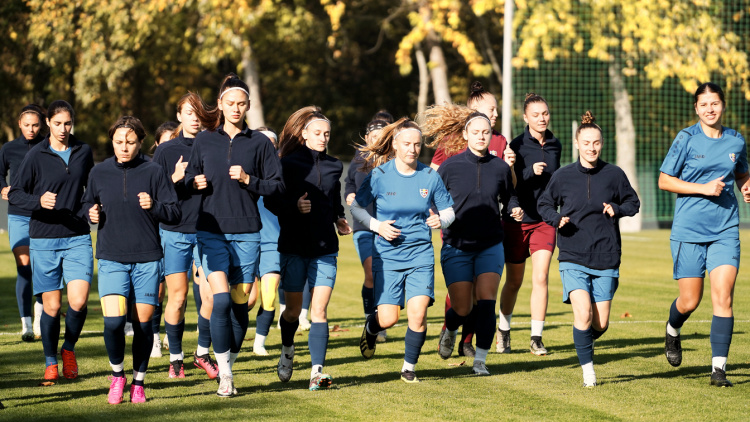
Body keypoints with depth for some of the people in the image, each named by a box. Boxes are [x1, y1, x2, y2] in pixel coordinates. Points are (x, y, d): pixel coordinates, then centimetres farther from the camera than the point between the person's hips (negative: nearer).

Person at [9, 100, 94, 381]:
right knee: (51, 305, 0)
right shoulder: (36, 156, -3)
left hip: (78, 237, 2)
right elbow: (14, 193, -2)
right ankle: (51, 362, 20)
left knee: (79, 300, -13)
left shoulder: (83, 152, 7)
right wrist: (39, 200, -19)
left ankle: (69, 348, 14)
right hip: (44, 240, -2)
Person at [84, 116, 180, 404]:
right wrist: (91, 214, -1)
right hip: (111, 260, 1)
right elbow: (87, 204, 21)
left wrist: (154, 206, -20)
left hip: (147, 260, -1)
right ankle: (117, 374, 10)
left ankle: (138, 382, 22)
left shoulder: (154, 172, -1)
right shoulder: (99, 173, 5)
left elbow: (175, 213, -1)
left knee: (143, 324, 4)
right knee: (113, 321, -14)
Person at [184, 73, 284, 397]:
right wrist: (195, 183, -5)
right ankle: (224, 374, -8)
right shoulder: (204, 141, 8)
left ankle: (230, 365, 18)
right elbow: (189, 177, 17)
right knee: (221, 299, -15)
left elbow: (278, 185, 3)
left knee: (240, 303, 3)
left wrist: (248, 180, -11)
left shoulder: (259, 142, 5)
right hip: (212, 230, -1)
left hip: (247, 233, 1)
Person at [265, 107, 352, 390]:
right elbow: (271, 200, -3)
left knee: (319, 310, -7)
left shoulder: (333, 166, 11)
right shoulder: (288, 164, -2)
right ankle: (287, 352, 37)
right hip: (294, 245, -2)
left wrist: (339, 219, 7)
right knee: (293, 308, 8)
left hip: (325, 247, 2)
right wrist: (293, 206, -20)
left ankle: (317, 371, -12)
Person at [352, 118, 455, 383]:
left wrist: (441, 220, -12)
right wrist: (376, 225, -12)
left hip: (420, 254, 1)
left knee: (418, 314, -14)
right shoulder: (380, 175, -4)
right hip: (387, 256, -1)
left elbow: (449, 210, 11)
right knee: (388, 318, -7)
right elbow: (355, 206, 4)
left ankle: (409, 368, 7)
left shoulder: (430, 177, 1)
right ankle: (370, 330, 32)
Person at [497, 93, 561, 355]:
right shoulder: (517, 145, -9)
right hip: (517, 219, -3)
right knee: (514, 282, 8)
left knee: (540, 278, -10)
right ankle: (503, 330, 30)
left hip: (545, 220, 3)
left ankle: (536, 338, -5)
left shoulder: (555, 146, 7)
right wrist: (530, 172, -26)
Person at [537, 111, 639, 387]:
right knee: (583, 313, -19)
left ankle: (584, 341, 38)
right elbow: (544, 204, 13)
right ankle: (588, 371, -5)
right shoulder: (563, 176, 0)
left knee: (600, 324, 3)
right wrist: (557, 218, -8)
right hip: (573, 258, -1)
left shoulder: (614, 175, 1)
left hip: (606, 259, 1)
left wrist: (617, 209, -8)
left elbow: (633, 203, 13)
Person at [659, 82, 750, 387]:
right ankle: (673, 331, 40)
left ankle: (718, 367, -8)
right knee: (689, 302, 4)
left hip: (725, 231, 2)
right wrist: (704, 188, -13)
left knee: (723, 297, -12)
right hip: (689, 231, -2)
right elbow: (664, 180, -3)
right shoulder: (686, 139, -4)